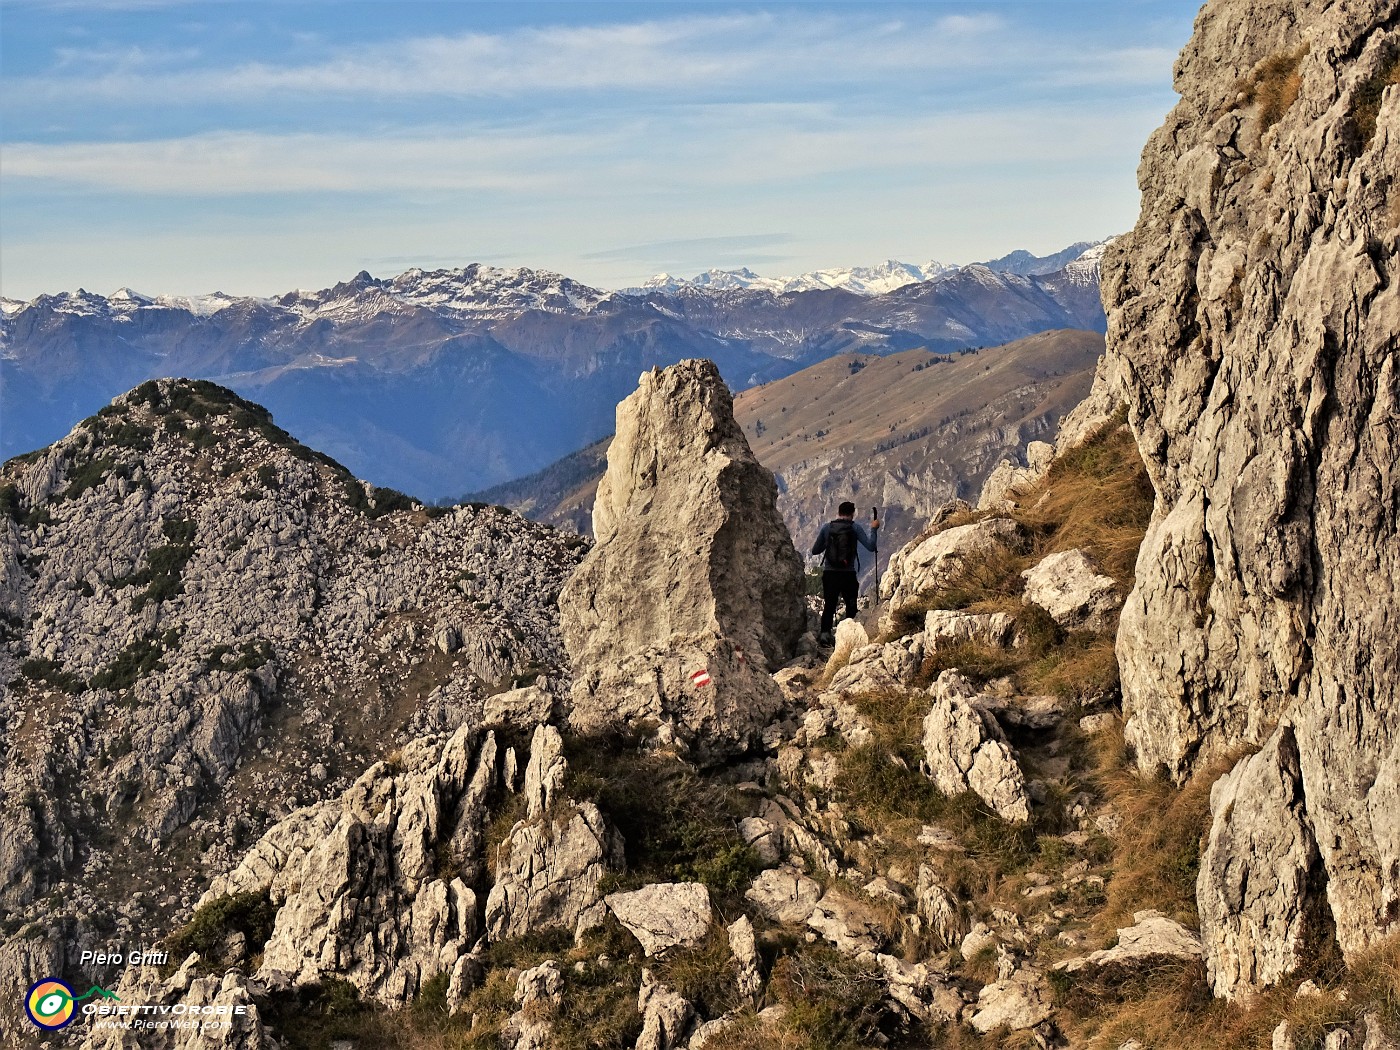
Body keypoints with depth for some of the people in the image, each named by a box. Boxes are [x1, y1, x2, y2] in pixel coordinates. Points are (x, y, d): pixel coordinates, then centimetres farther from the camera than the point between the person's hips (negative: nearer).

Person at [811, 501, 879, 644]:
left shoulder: (827, 528, 2)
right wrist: (874, 529, 6)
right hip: (849, 574, -1)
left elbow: (815, 550, 6)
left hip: (829, 573, 1)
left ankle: (825, 634, -5)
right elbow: (871, 547, -7)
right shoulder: (855, 528, -3)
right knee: (851, 607, 12)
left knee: (829, 606, 8)